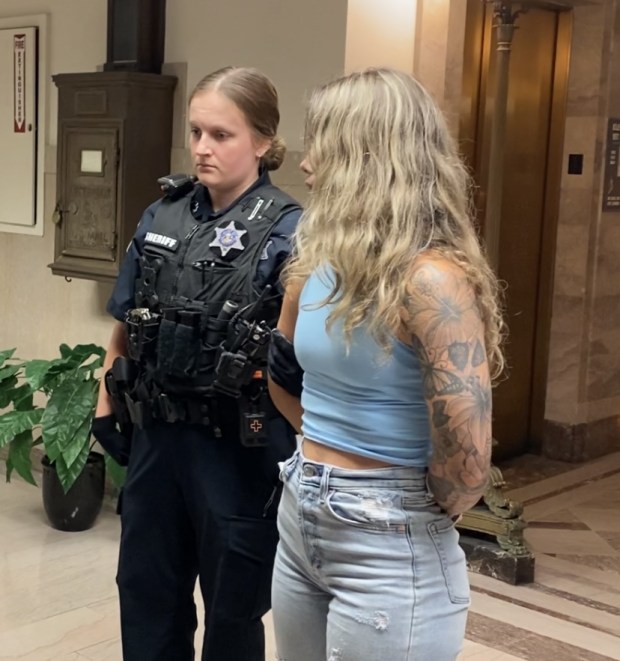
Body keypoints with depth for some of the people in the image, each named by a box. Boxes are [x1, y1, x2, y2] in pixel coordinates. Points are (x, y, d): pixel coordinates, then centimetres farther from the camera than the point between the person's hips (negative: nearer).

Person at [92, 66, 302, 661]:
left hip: (239, 449, -5)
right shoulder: (162, 216, 2)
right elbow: (125, 323, 12)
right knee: (145, 591, 20)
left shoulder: (286, 231, -13)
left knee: (233, 605, 15)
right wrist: (106, 402, 12)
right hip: (157, 435, 5)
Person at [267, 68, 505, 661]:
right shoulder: (317, 262, 2)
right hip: (301, 522, 8)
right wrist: (327, 451, 12)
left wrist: (422, 507, -8)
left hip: (388, 545, -8)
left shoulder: (429, 281, -22)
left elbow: (465, 465, -26)